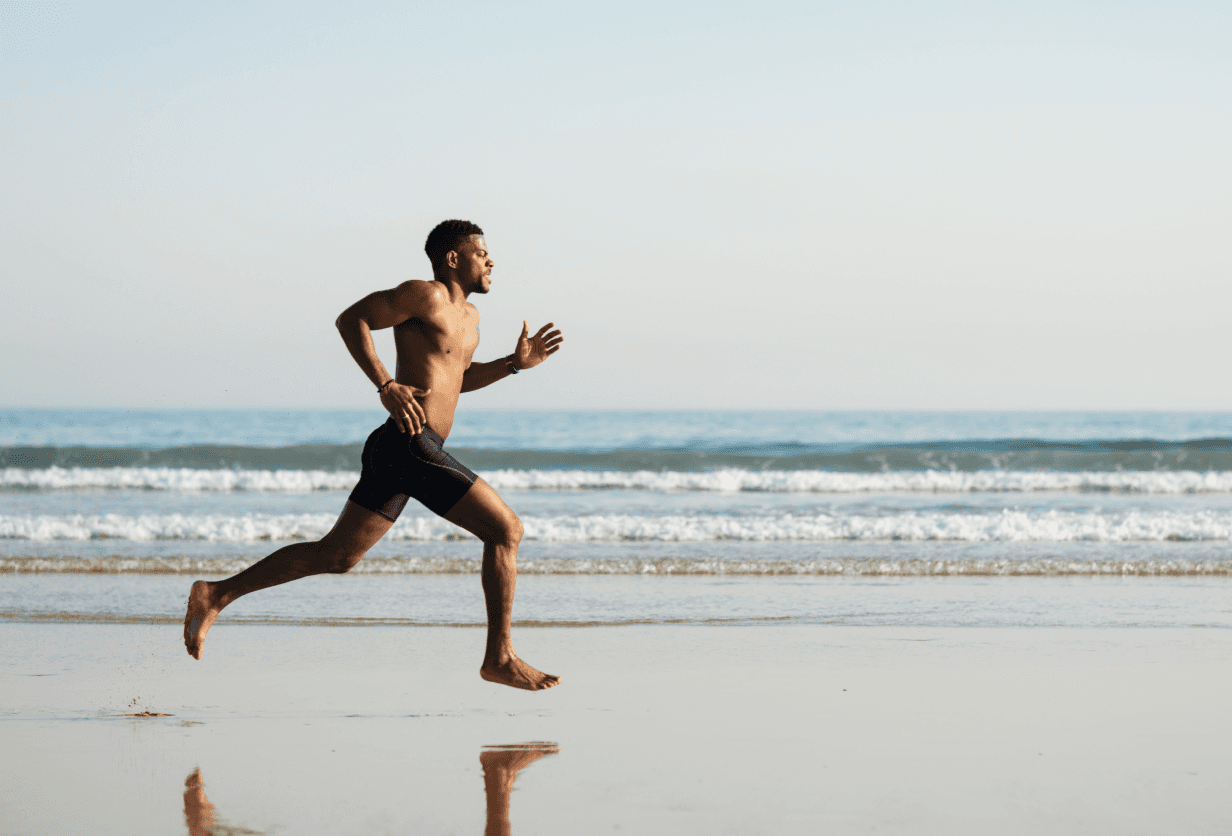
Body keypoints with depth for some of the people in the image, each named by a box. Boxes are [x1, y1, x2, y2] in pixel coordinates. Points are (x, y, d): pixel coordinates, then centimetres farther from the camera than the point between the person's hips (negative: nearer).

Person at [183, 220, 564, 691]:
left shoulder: (468, 315, 23)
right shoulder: (424, 295, -6)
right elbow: (351, 319, -9)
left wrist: (514, 364, 21)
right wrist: (386, 386, -18)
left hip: (396, 455, 10)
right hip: (409, 446, -10)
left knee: (334, 556, 10)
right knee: (505, 530, -8)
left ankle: (216, 596, 11)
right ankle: (500, 658, -6)